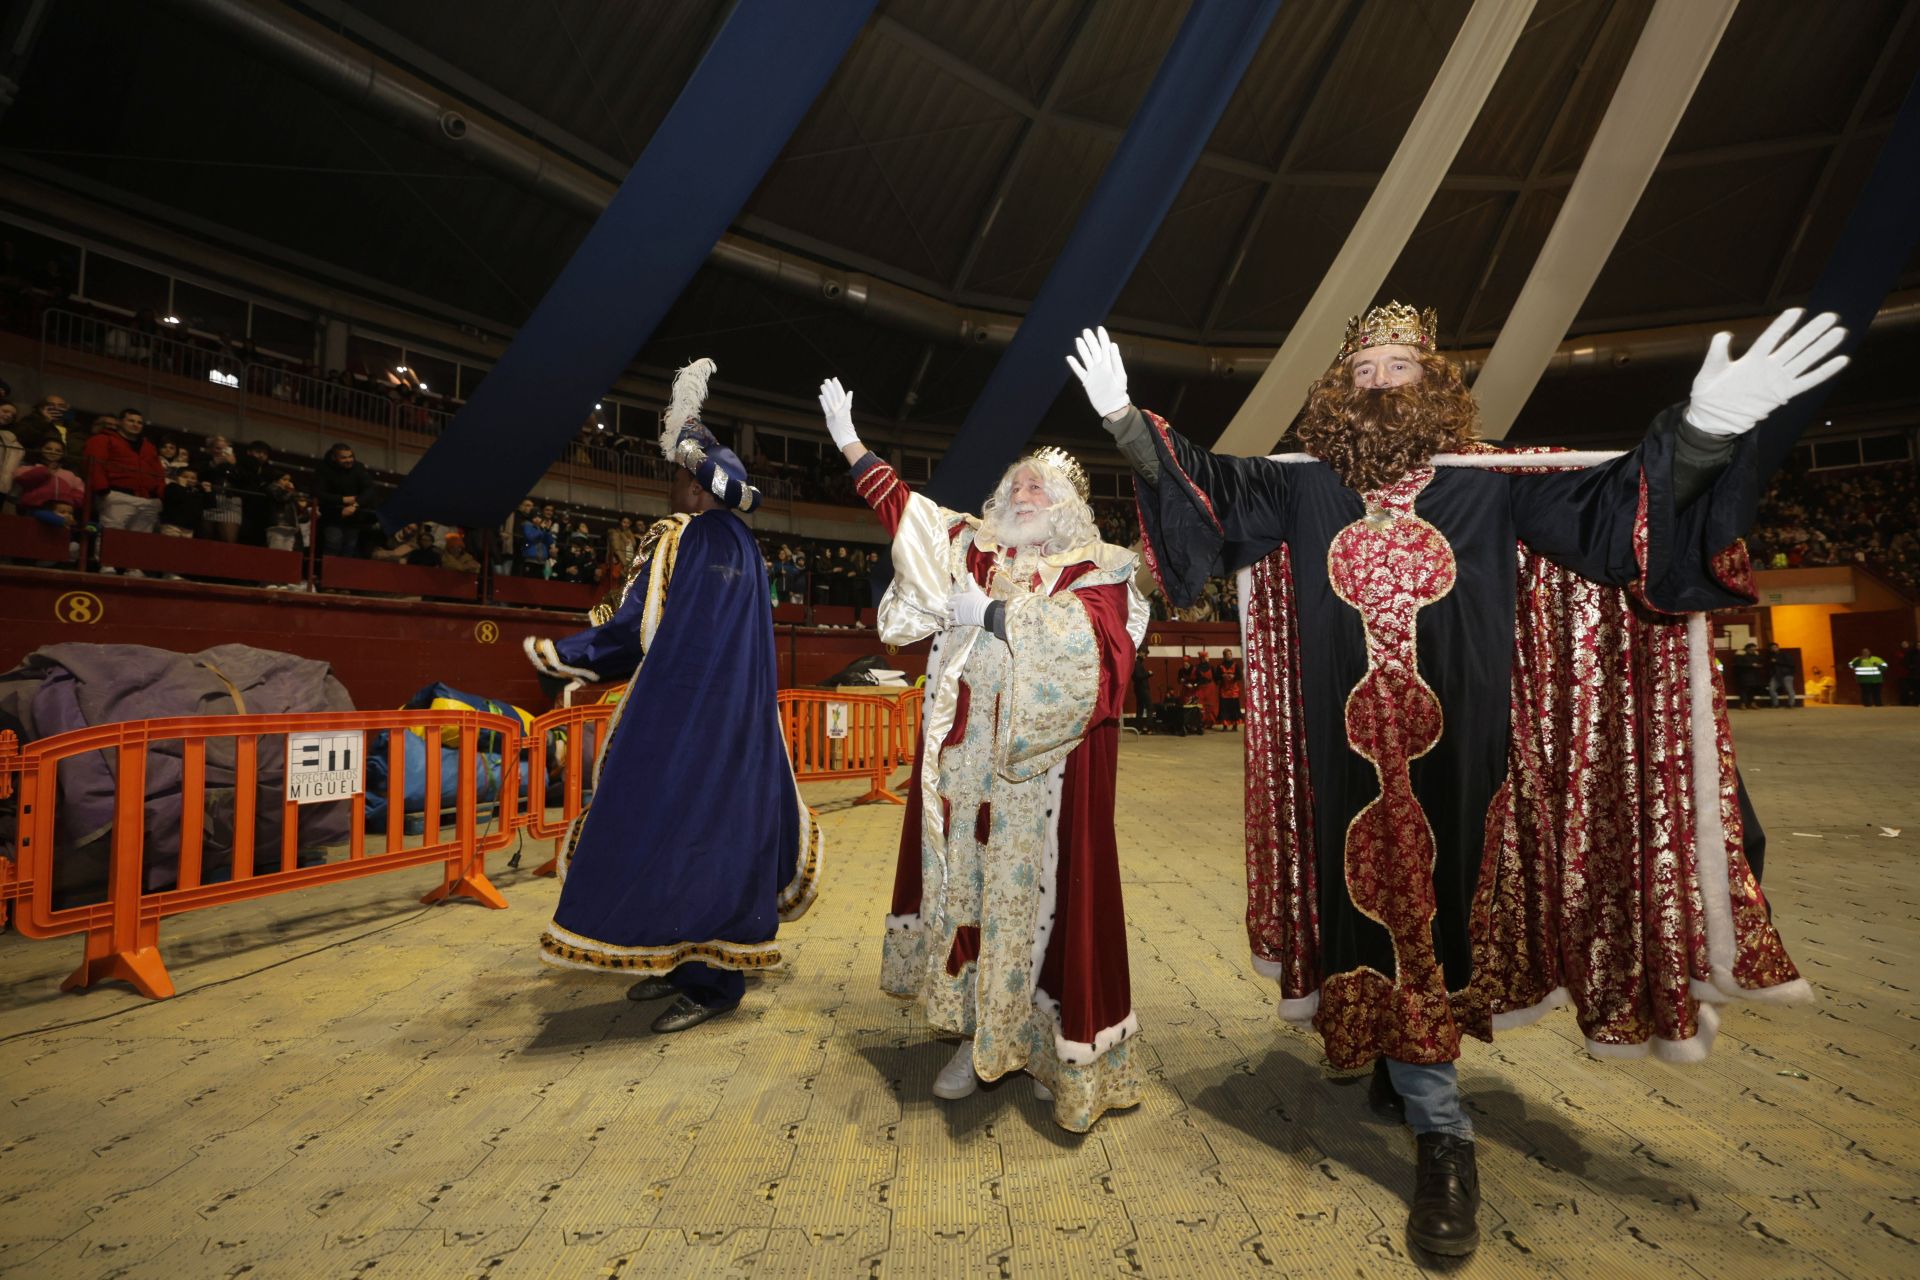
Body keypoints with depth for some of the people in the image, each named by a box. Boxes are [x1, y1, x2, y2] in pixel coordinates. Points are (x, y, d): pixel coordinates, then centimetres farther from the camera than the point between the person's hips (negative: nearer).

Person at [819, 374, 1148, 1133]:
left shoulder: (1099, 570, 2)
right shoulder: (975, 550, 15)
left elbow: (1092, 644, -15)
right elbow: (905, 512, 20)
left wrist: (992, 614, -15)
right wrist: (851, 446, 19)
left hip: (1046, 764, -4)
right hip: (969, 756, 4)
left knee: (1039, 891, -1)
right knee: (967, 883, 8)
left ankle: (1048, 1046, 16)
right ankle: (979, 1035, 22)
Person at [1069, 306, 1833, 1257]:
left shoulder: (1493, 479, 6)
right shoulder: (1298, 484, 7)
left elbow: (1612, 508, -1)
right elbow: (1199, 486, 1)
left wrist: (1704, 427, -18)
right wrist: (1124, 417, -11)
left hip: (1455, 743, 0)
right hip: (1346, 743, 1)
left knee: (1435, 894, 6)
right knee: (1373, 895, 4)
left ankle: (1407, 1064, 29)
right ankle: (1440, 1133, 21)